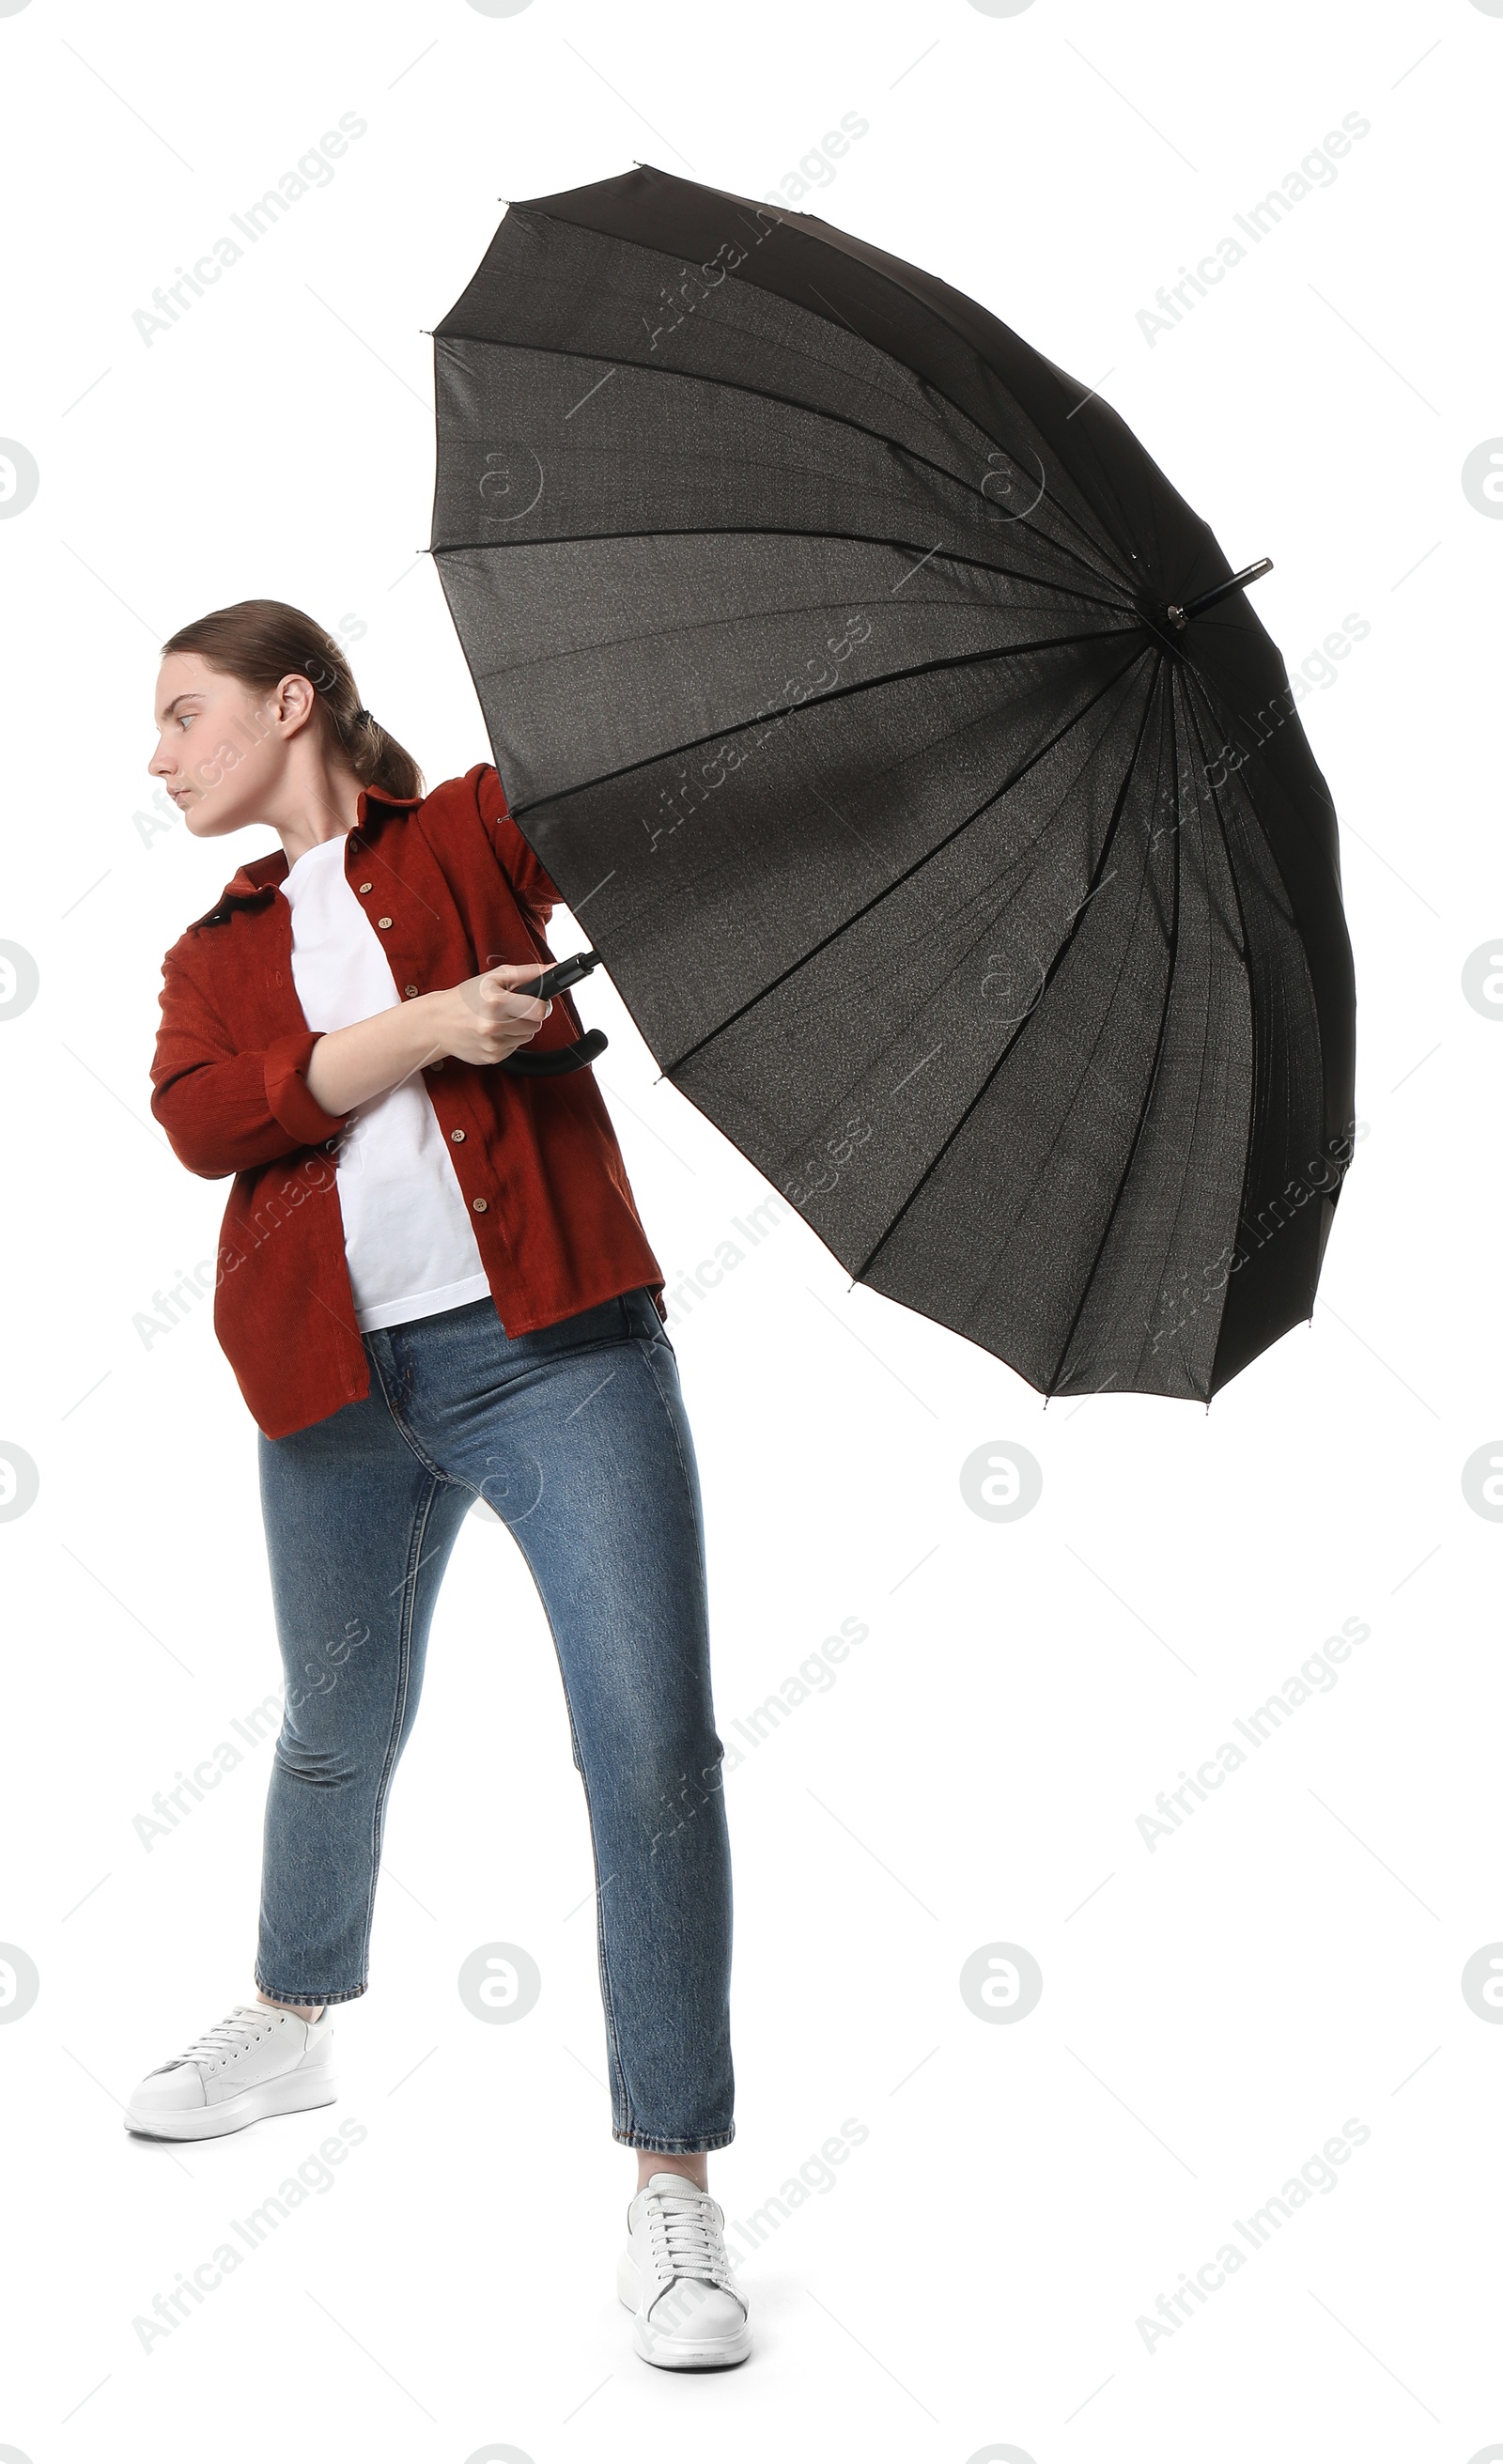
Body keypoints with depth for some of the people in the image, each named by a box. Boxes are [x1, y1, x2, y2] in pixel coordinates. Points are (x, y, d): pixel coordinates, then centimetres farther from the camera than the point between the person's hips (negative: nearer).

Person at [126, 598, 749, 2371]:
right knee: (339, 1730, 21)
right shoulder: (219, 952, 17)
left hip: (554, 1348, -4)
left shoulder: (473, 835, 10)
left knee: (650, 1745, -10)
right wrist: (420, 1030, -13)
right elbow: (200, 1120, -3)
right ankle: (291, 2024, 48)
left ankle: (672, 2186, 0)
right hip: (336, 1380, 4)